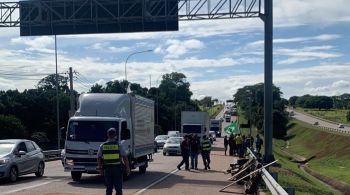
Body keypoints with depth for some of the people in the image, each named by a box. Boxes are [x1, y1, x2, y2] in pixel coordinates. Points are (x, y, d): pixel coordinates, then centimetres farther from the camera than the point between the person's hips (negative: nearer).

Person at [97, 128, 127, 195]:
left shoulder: (102, 146, 2)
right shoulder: (118, 145, -6)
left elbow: (98, 158, 5)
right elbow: (124, 157, -6)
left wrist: (100, 168, 13)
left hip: (107, 169, 3)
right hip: (117, 168, -2)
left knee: (108, 188, 10)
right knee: (118, 188, 5)